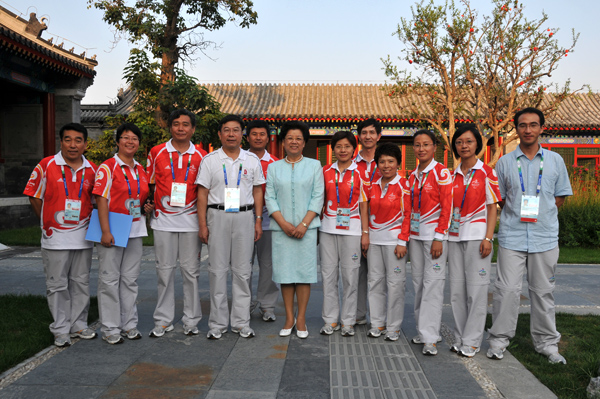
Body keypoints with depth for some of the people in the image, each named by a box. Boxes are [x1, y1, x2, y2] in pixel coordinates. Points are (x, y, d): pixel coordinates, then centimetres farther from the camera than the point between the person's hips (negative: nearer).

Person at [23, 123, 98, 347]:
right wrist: (47, 222, 0)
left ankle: (78, 325, 24)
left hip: (83, 236, 3)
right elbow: (34, 197, 1)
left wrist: (89, 222, 3)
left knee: (81, 282, 11)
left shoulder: (92, 170, 4)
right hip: (55, 237, -3)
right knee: (57, 285, 5)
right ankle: (61, 330, 16)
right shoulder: (46, 166, -4)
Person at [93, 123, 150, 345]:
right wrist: (105, 231, -20)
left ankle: (129, 324, 21)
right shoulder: (108, 167, -7)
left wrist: (146, 206, 3)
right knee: (109, 279, 1)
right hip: (112, 229, -6)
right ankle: (110, 328, 11)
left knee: (130, 279, 11)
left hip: (135, 230, 6)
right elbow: (101, 201, -13)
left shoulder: (141, 170, 12)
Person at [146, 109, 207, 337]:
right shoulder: (156, 153, 5)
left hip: (191, 220, 0)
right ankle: (163, 321, 17)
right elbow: (149, 183, 13)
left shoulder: (201, 156, 4)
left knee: (191, 270, 5)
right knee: (164, 270, 6)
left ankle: (191, 320, 16)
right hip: (163, 219, 0)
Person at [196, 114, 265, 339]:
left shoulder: (252, 160, 9)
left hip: (244, 216, 1)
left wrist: (258, 221, 3)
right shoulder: (210, 160, 4)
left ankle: (241, 322, 14)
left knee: (242, 270, 5)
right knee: (217, 270, 1)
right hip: (218, 216, -1)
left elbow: (258, 191, 11)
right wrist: (202, 225, -4)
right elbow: (202, 193, 2)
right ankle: (217, 324, 11)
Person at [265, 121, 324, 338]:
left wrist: (303, 224, -10)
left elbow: (318, 197, 0)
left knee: (304, 271, -1)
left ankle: (301, 319, 9)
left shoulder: (314, 165, 6)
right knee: (284, 271, 3)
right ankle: (289, 318, 14)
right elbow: (270, 198, 4)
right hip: (281, 228, 1)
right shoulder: (274, 167, 10)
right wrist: (284, 223, -8)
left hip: (306, 227, -1)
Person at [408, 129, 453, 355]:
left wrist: (439, 237, -15)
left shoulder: (441, 172, -6)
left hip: (434, 234, -6)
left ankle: (430, 338, -3)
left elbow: (447, 207, -10)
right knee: (418, 282, 9)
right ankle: (423, 330, 19)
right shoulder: (413, 175, 13)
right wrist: (408, 235, 11)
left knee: (432, 283, -7)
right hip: (415, 234, 7)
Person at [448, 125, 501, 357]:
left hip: (477, 235, -4)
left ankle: (472, 341, 7)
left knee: (476, 288, -2)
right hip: (454, 236, 5)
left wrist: (488, 238, -12)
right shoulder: (452, 175, 12)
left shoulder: (486, 173, -1)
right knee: (456, 288, 7)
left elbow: (492, 208, -3)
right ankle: (459, 339, 18)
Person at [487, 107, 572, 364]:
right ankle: (499, 339, 11)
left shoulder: (555, 160, 7)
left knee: (543, 291, 9)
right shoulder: (505, 162, 5)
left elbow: (560, 197, 11)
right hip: (512, 236, -1)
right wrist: (517, 213, 1)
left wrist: (539, 213, 2)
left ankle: (547, 342, 23)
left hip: (545, 236, 1)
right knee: (507, 289, -2)